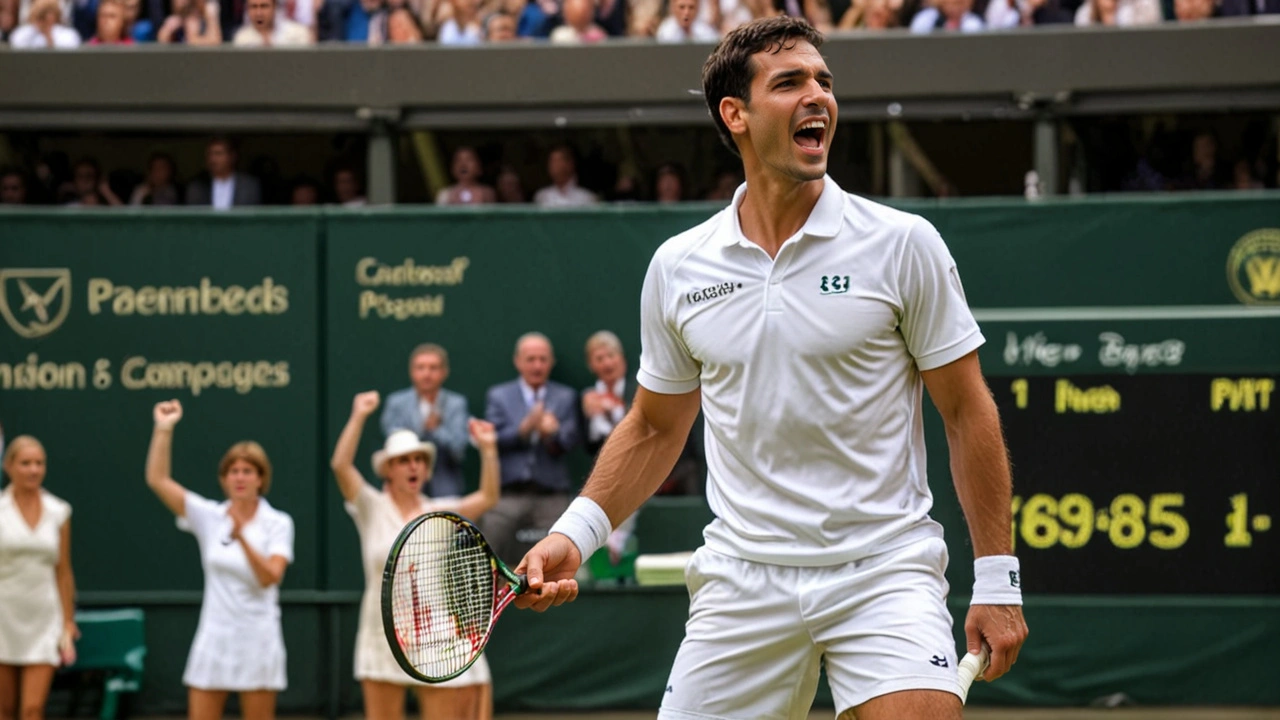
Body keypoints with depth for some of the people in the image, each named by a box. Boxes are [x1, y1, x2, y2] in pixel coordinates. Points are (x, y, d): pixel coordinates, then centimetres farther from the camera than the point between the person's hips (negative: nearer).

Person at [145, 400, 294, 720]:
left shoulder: (278, 523, -3)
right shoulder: (209, 516, 3)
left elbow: (270, 576, -15)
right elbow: (158, 480, -3)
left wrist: (242, 538, -26)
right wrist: (163, 430, -11)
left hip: (257, 642, -2)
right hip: (214, 639, 2)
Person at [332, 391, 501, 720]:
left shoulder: (442, 514, 8)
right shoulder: (372, 509, 2)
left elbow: (487, 498, -3)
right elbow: (341, 465, -10)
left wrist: (488, 450, -12)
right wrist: (359, 417, -15)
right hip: (384, 641, -1)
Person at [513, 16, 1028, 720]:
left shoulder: (902, 244, -3)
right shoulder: (677, 266, 5)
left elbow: (966, 412, 0)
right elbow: (654, 429, 16)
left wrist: (997, 581, -2)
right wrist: (574, 533, 3)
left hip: (883, 573, -3)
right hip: (741, 578, 3)